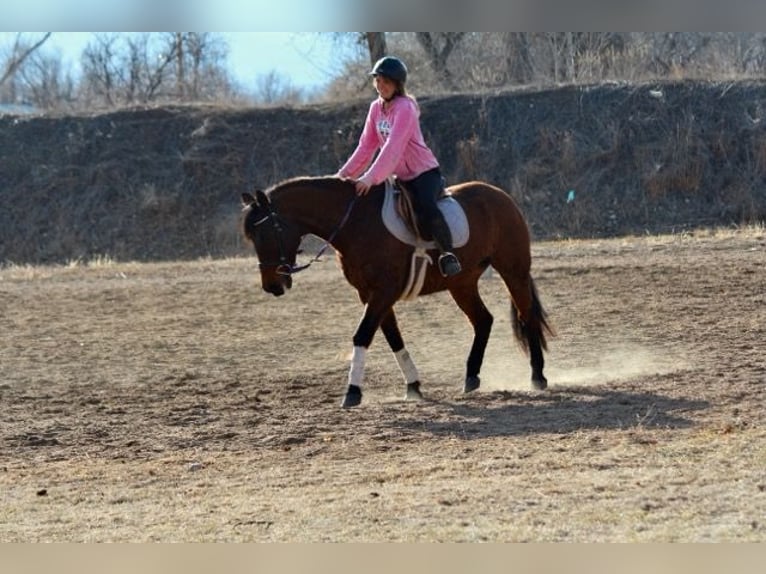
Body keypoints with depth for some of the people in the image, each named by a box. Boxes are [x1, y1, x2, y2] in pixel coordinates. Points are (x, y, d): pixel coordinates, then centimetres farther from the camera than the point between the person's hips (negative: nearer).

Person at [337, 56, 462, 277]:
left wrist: (372, 177, -37)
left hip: (425, 173, -9)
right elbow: (366, 146, 9)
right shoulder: (376, 108, 6)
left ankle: (448, 253, -22)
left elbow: (393, 147, -28)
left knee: (427, 209, -36)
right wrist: (345, 173, 0)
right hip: (400, 177, 9)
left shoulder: (405, 107, -17)